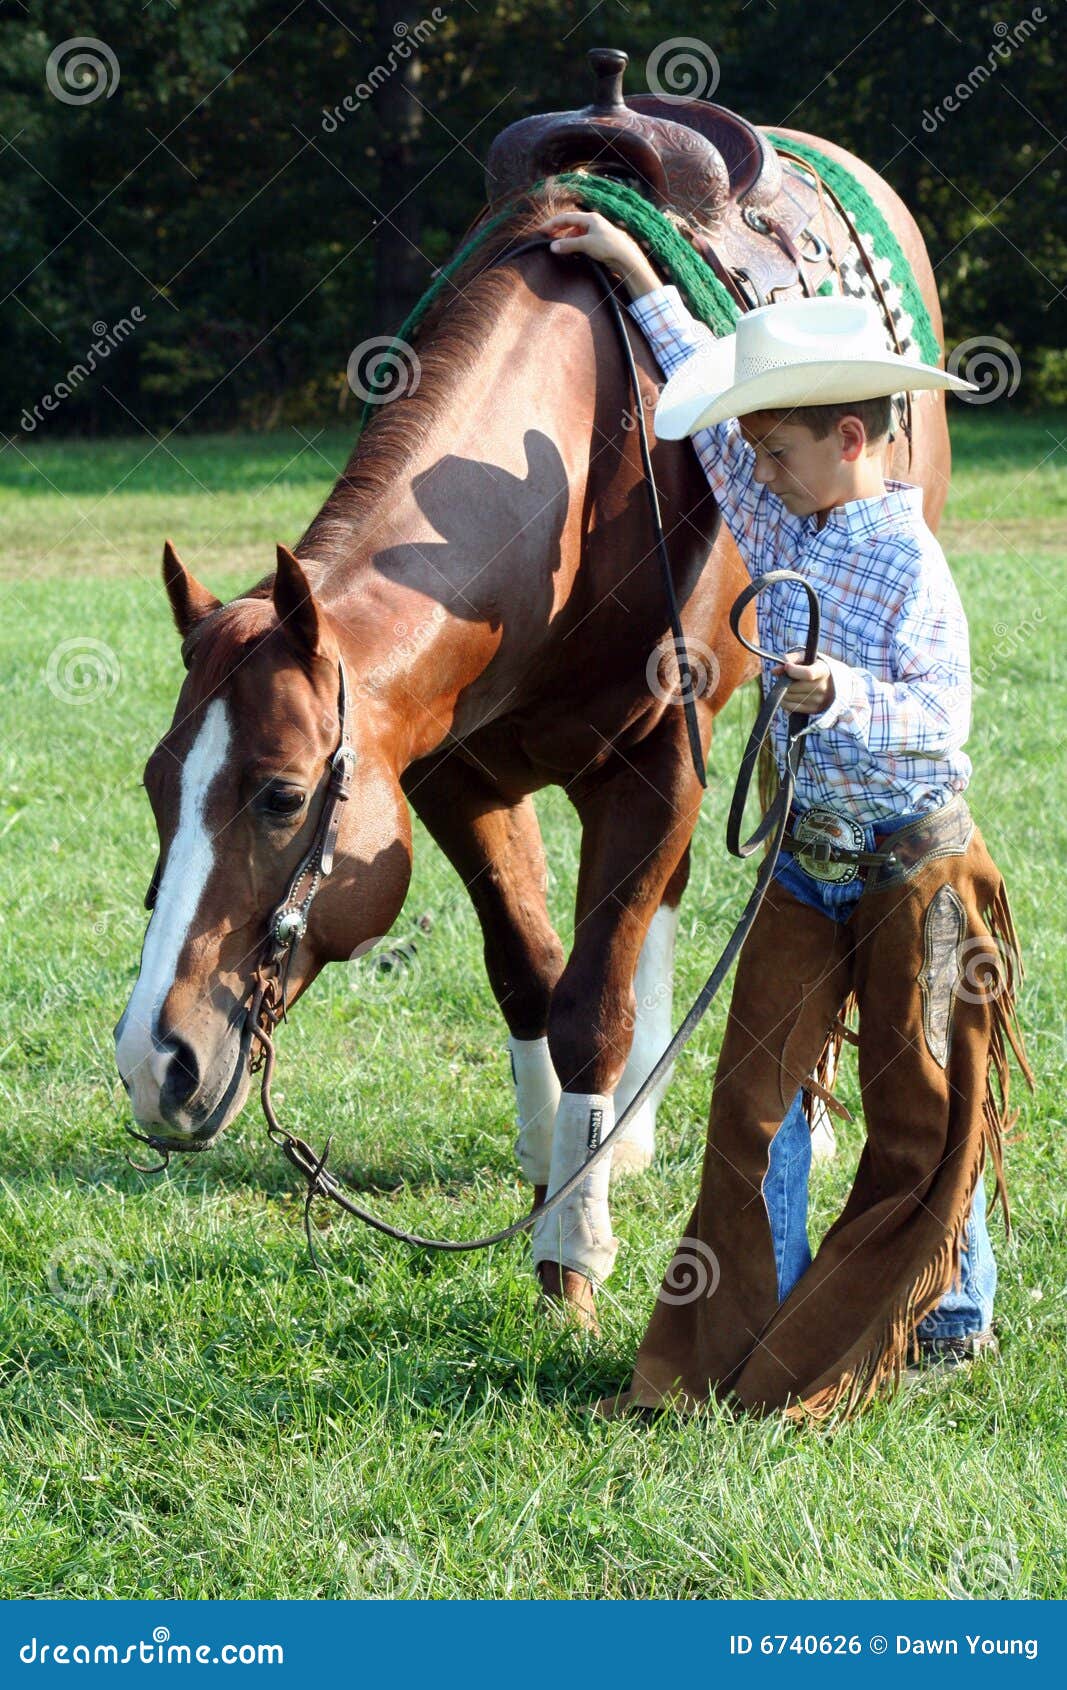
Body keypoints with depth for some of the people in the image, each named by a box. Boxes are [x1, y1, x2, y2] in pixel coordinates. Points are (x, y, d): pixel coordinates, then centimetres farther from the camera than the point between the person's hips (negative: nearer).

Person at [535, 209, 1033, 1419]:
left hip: (914, 866, -6)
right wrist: (639, 279, 22)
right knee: (753, 1094, 1)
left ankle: (952, 1318, 22)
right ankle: (742, 1338, 7)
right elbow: (713, 394, 18)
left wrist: (845, 697, -37)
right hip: (806, 865, 6)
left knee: (922, 1111, 5)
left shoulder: (910, 566, -17)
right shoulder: (777, 519, 3)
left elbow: (941, 717, -21)